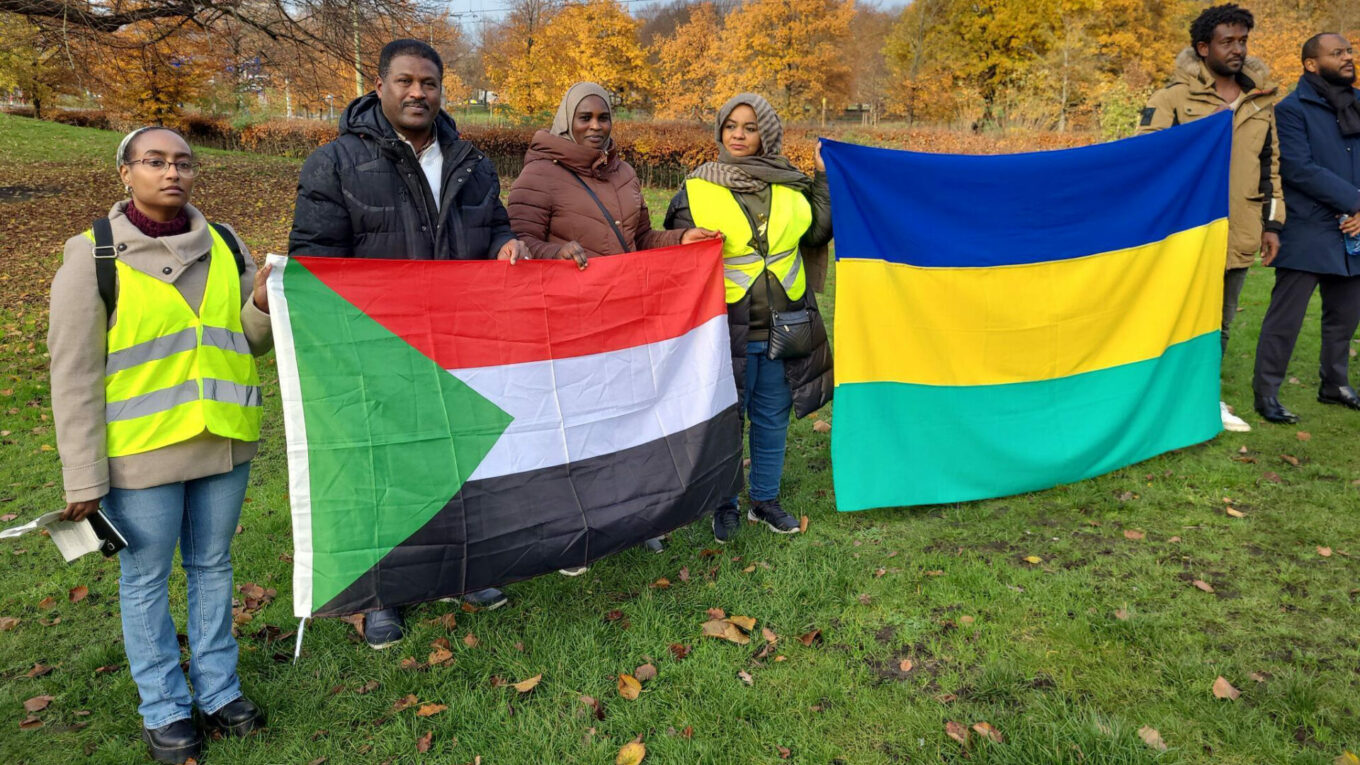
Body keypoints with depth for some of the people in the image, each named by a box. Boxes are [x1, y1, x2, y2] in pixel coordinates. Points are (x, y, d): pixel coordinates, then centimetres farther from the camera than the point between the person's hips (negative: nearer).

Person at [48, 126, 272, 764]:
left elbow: (247, 344, 11)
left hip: (223, 442, 4)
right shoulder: (93, 256, -7)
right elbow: (75, 376, -7)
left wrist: (262, 306, -11)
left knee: (213, 565, 16)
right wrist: (84, 478, -9)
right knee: (146, 578, 10)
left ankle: (217, 688, 32)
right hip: (142, 450, -3)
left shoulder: (225, 246, 4)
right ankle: (164, 707, 27)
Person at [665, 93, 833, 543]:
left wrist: (825, 176, 2)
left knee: (773, 419, 14)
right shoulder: (697, 189, 0)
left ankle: (765, 500, 32)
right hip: (726, 329, -3)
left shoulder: (790, 187, 7)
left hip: (783, 329, 3)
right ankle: (725, 506, 26)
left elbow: (818, 230, 3)